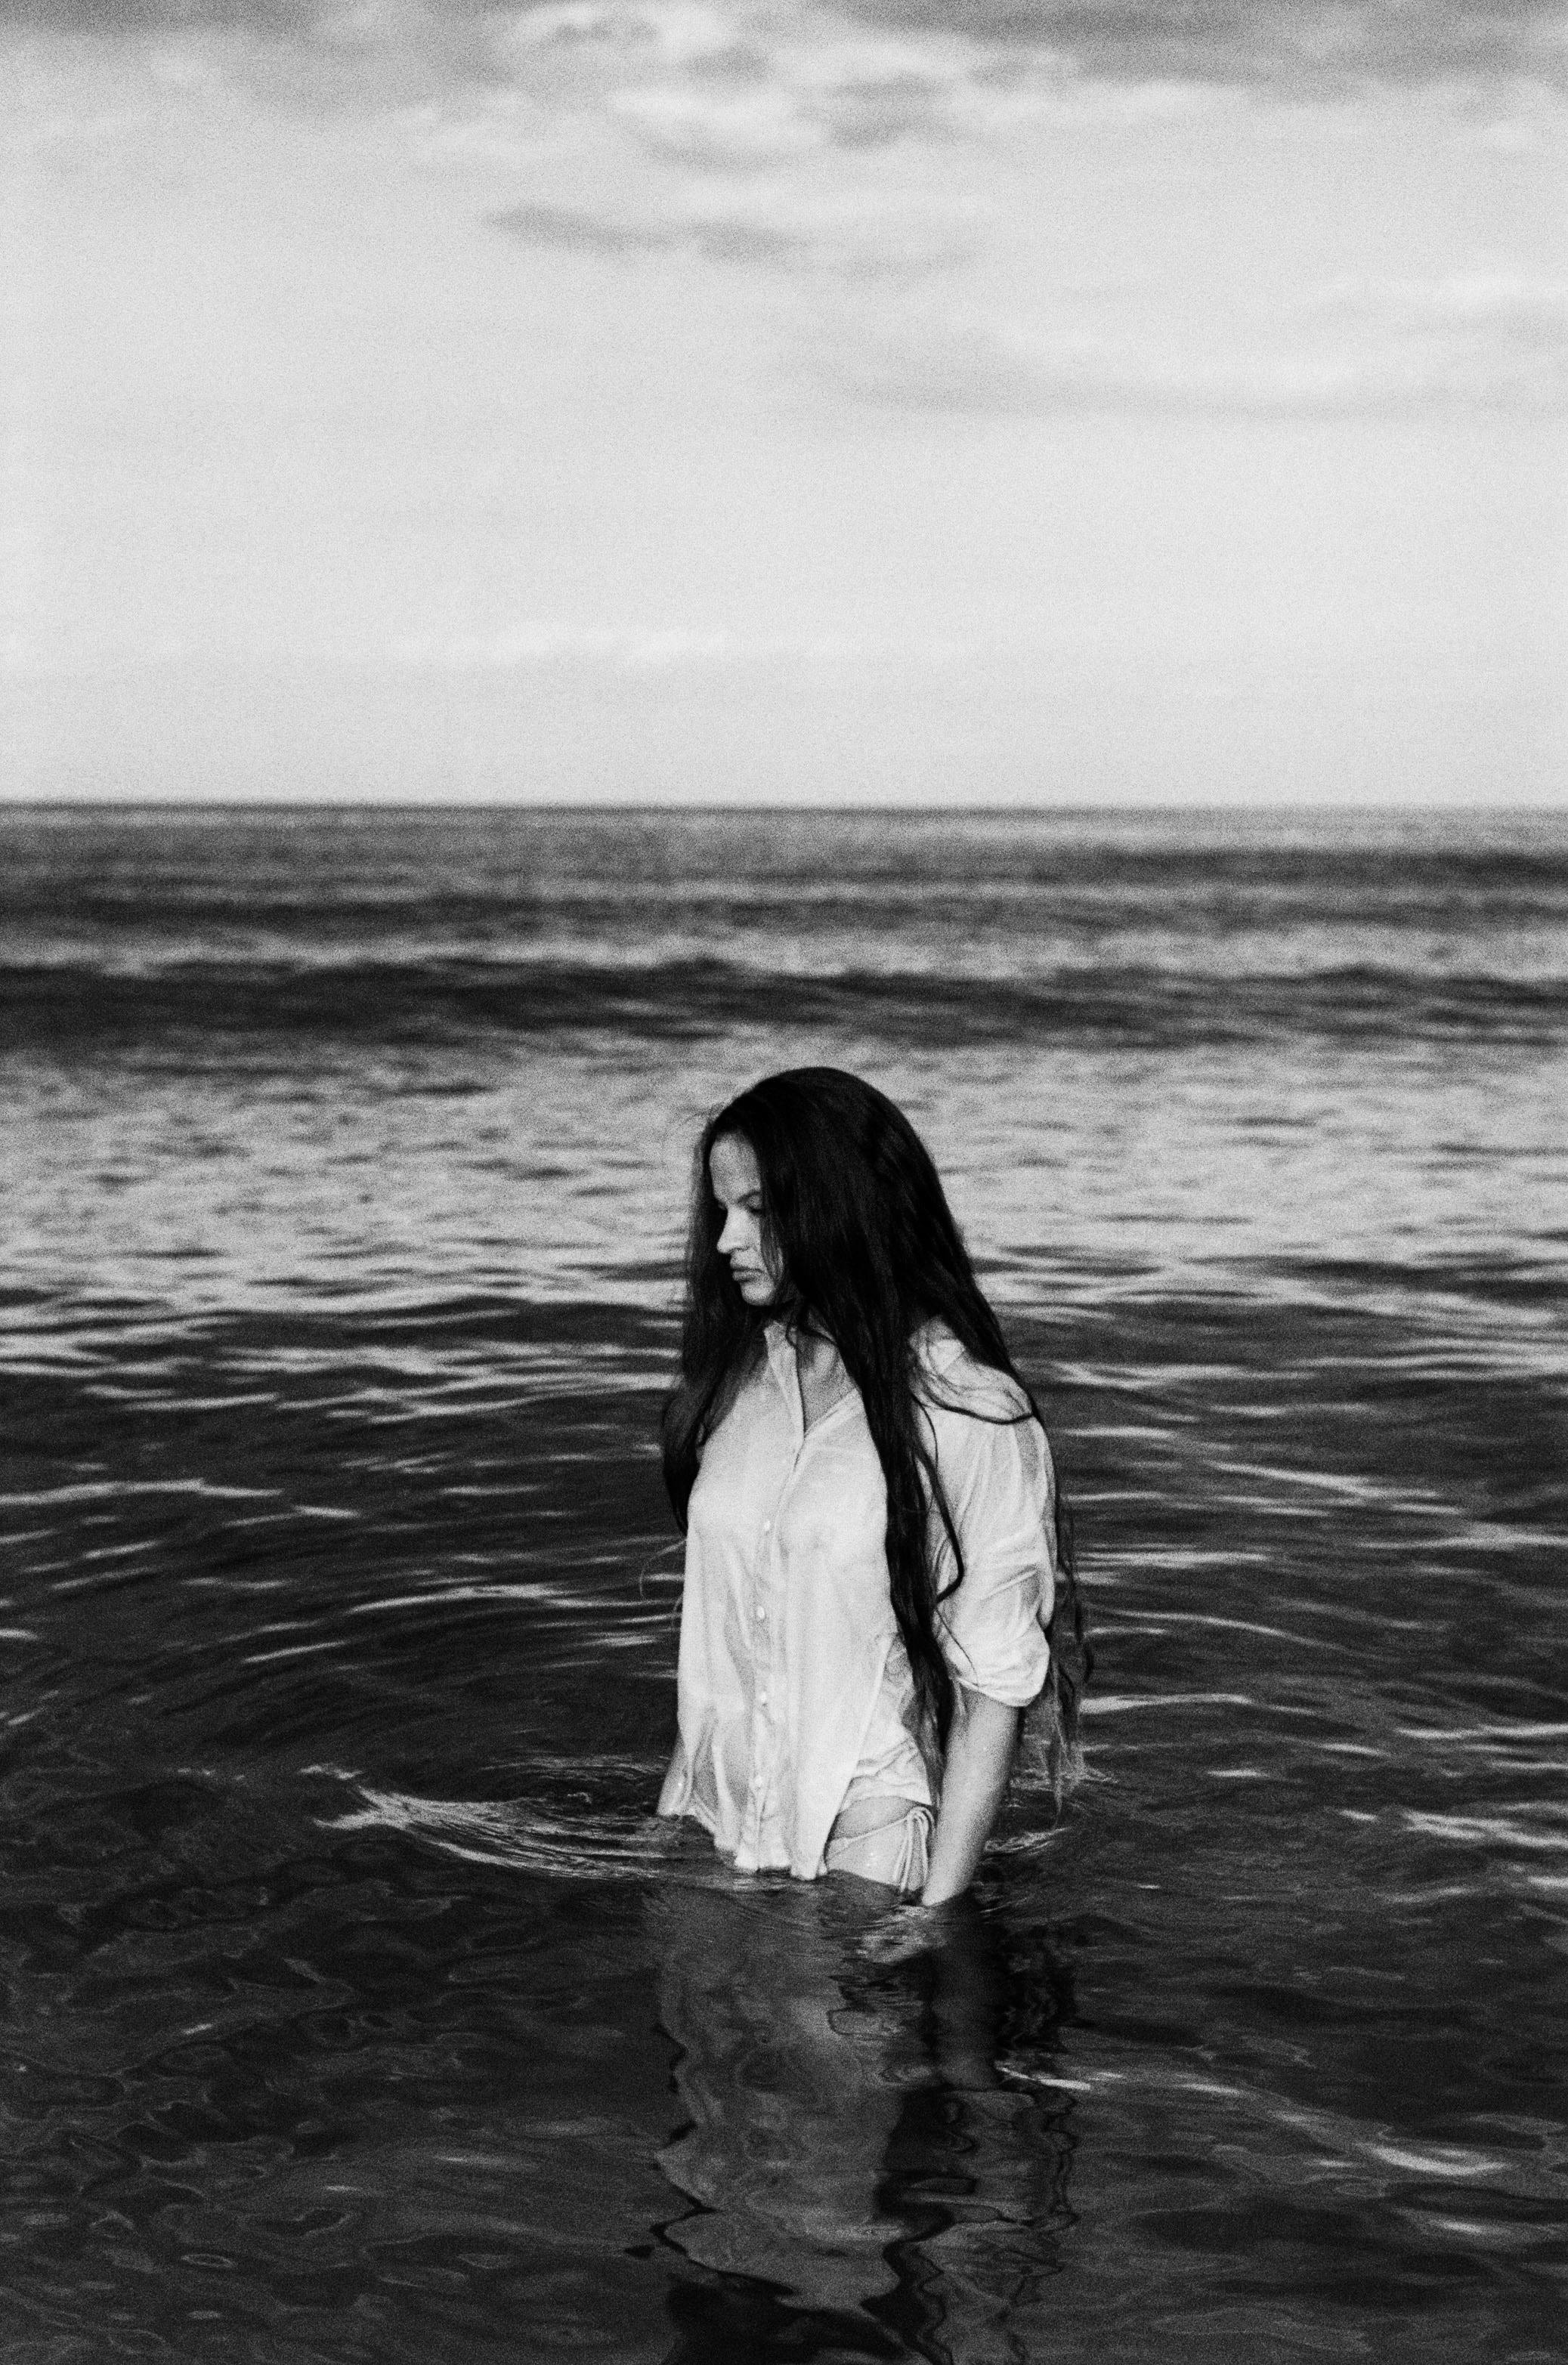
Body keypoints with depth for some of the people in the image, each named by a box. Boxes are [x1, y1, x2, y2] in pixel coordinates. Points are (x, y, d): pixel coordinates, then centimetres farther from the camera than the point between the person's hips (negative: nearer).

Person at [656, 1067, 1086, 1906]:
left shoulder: (970, 1413, -14)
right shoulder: (736, 1378, 4)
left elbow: (995, 1688, -13)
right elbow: (711, 1626, 11)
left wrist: (938, 1914, -15)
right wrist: (668, 1829, 7)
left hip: (870, 1855, -5)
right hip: (712, 1837, 5)